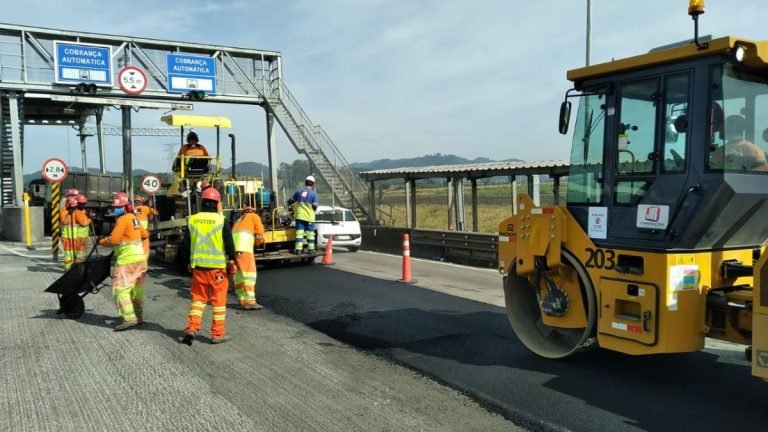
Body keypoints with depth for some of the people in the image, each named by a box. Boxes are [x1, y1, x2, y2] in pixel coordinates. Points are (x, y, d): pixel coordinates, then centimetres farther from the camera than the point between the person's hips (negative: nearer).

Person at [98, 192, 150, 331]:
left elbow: (113, 240, -17)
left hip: (127, 259, -9)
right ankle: (138, 316, 23)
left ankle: (129, 318, -19)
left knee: (121, 289, -11)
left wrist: (101, 242, 0)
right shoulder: (134, 218, 14)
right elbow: (145, 235, 24)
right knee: (136, 289, 15)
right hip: (139, 257, 9)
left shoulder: (123, 220, -12)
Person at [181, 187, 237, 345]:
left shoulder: (192, 220, 3)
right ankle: (218, 333, 8)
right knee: (218, 300, 4)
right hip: (217, 266, -3)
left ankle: (191, 328, 5)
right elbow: (229, 243, -6)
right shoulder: (221, 220, -8)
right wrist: (232, 260, 6)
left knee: (198, 298, 15)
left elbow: (186, 244, 9)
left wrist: (189, 262, 20)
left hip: (198, 265, 4)